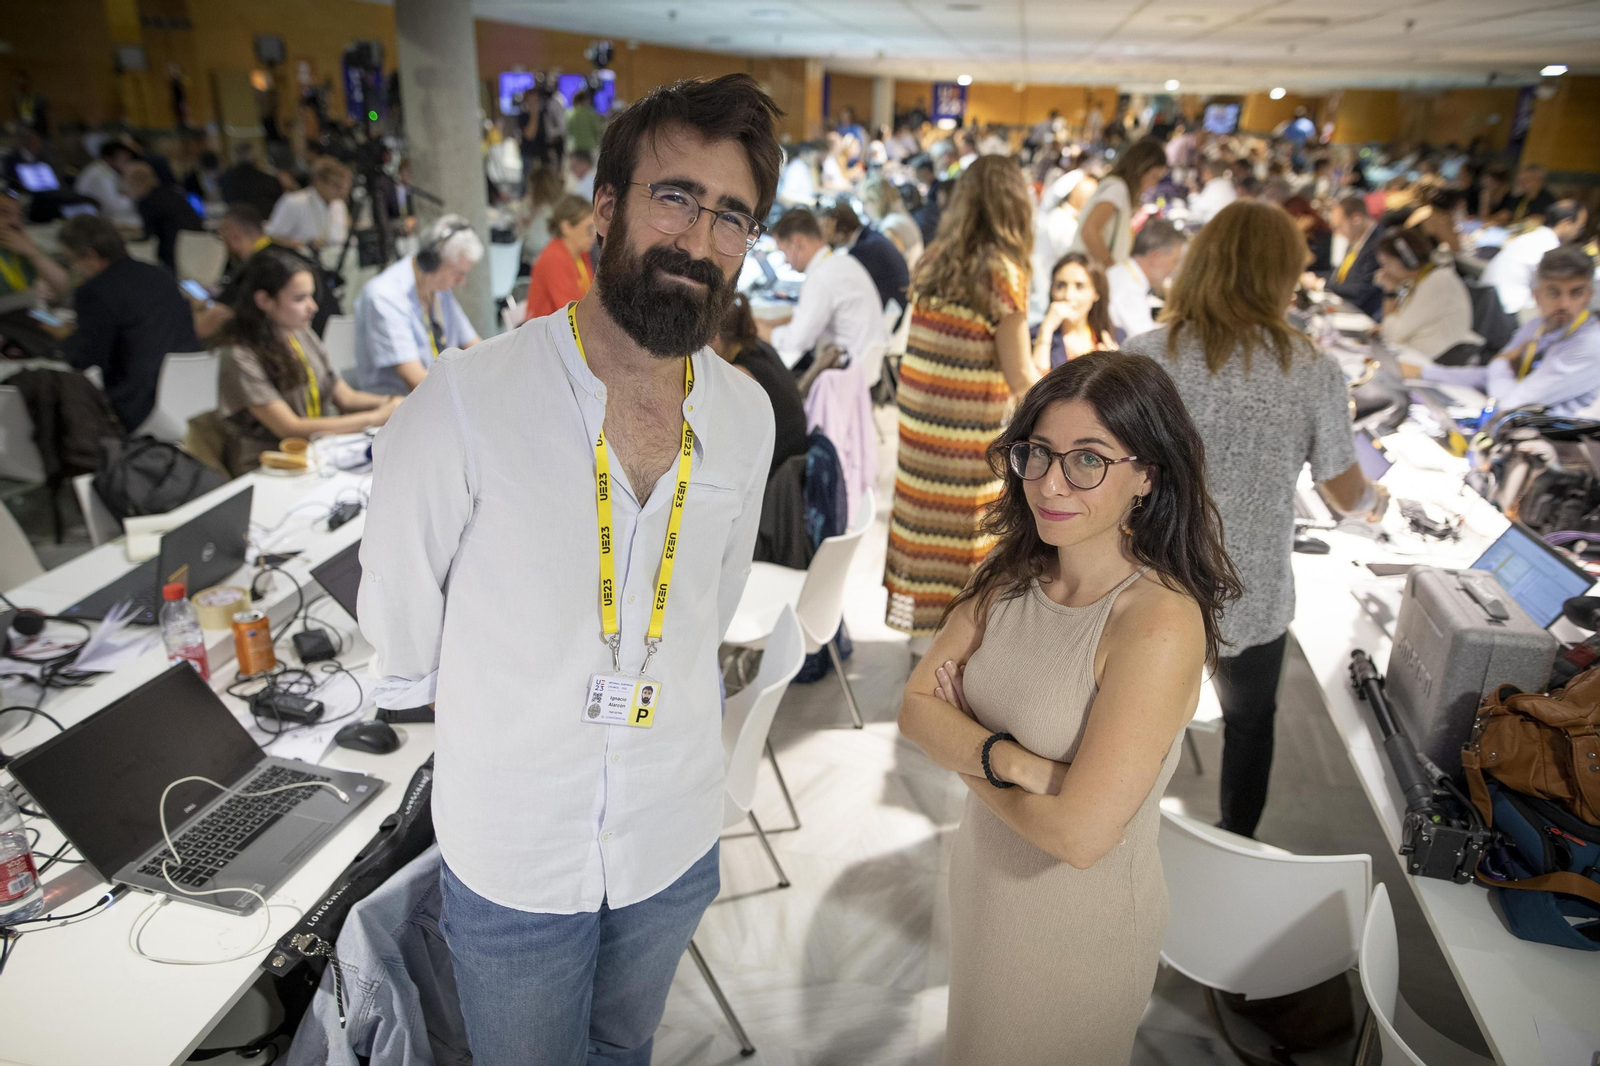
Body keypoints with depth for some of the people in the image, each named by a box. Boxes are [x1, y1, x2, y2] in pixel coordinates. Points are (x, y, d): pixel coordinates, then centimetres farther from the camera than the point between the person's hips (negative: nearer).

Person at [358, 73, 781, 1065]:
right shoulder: (466, 402, -24)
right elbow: (400, 640, -10)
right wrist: (518, 717, 2)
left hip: (678, 840, 4)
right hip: (510, 860, -3)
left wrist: (666, 687, 10)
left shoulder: (746, 413, -9)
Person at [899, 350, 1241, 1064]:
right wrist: (1010, 758, -28)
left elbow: (1080, 834, -31)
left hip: (1084, 918, -6)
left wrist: (962, 748, -16)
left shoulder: (1162, 625, -29)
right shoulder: (1012, 576, -8)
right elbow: (915, 706, -10)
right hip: (985, 877, 6)